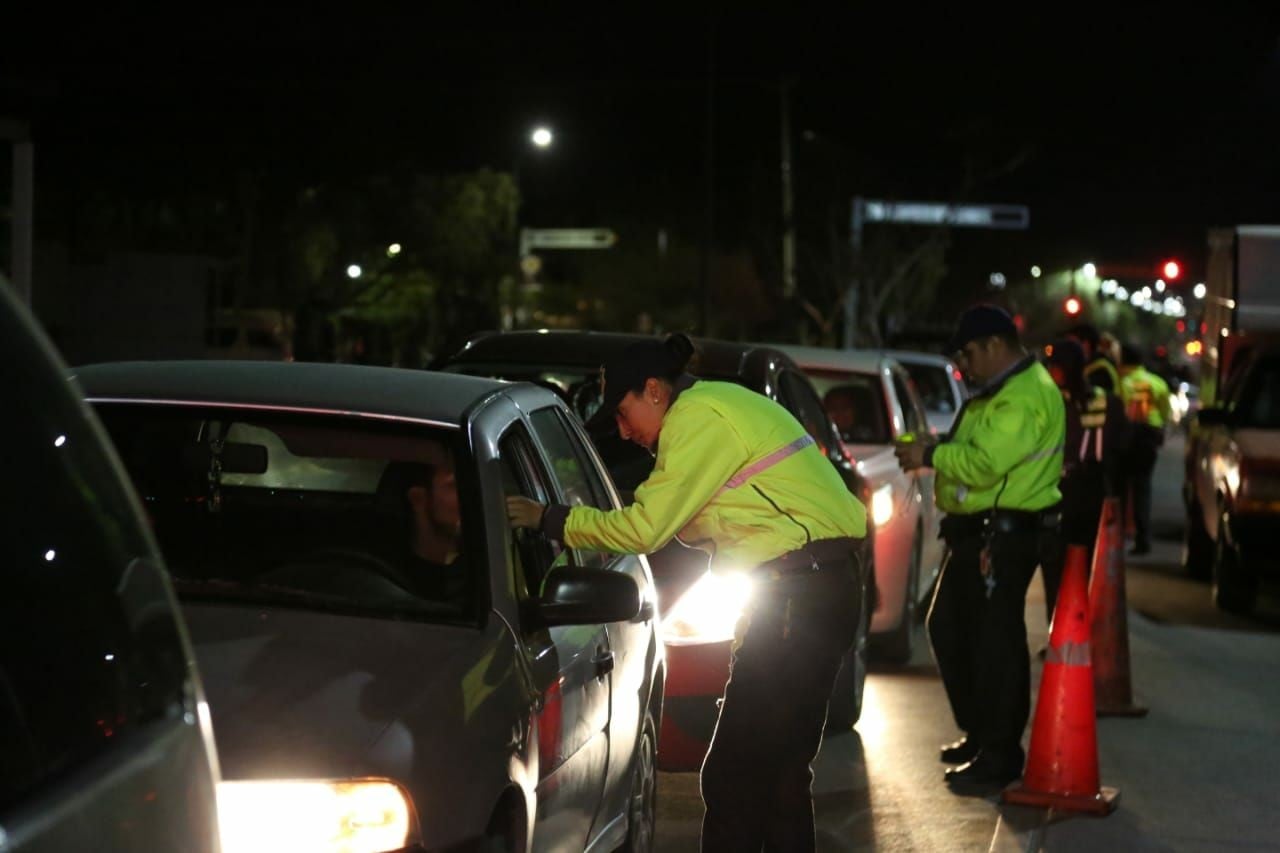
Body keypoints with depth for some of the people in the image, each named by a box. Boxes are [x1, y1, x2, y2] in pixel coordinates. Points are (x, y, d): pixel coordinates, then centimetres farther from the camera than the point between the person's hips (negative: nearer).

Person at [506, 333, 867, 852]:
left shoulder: (697, 417, -9)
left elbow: (645, 528, -12)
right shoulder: (724, 403, 22)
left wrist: (549, 519, -2)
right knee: (782, 769, 16)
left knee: (734, 774, -9)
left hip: (800, 590, -11)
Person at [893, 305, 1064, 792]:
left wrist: (931, 455, -15)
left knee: (995, 644, -6)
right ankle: (979, 733, 29)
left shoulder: (1025, 396, -17)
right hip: (977, 532, 11)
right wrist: (935, 452, 6)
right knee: (947, 629, 18)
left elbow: (986, 462, -27)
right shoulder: (999, 393, 19)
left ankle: (999, 757, 1)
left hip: (1005, 537, -11)